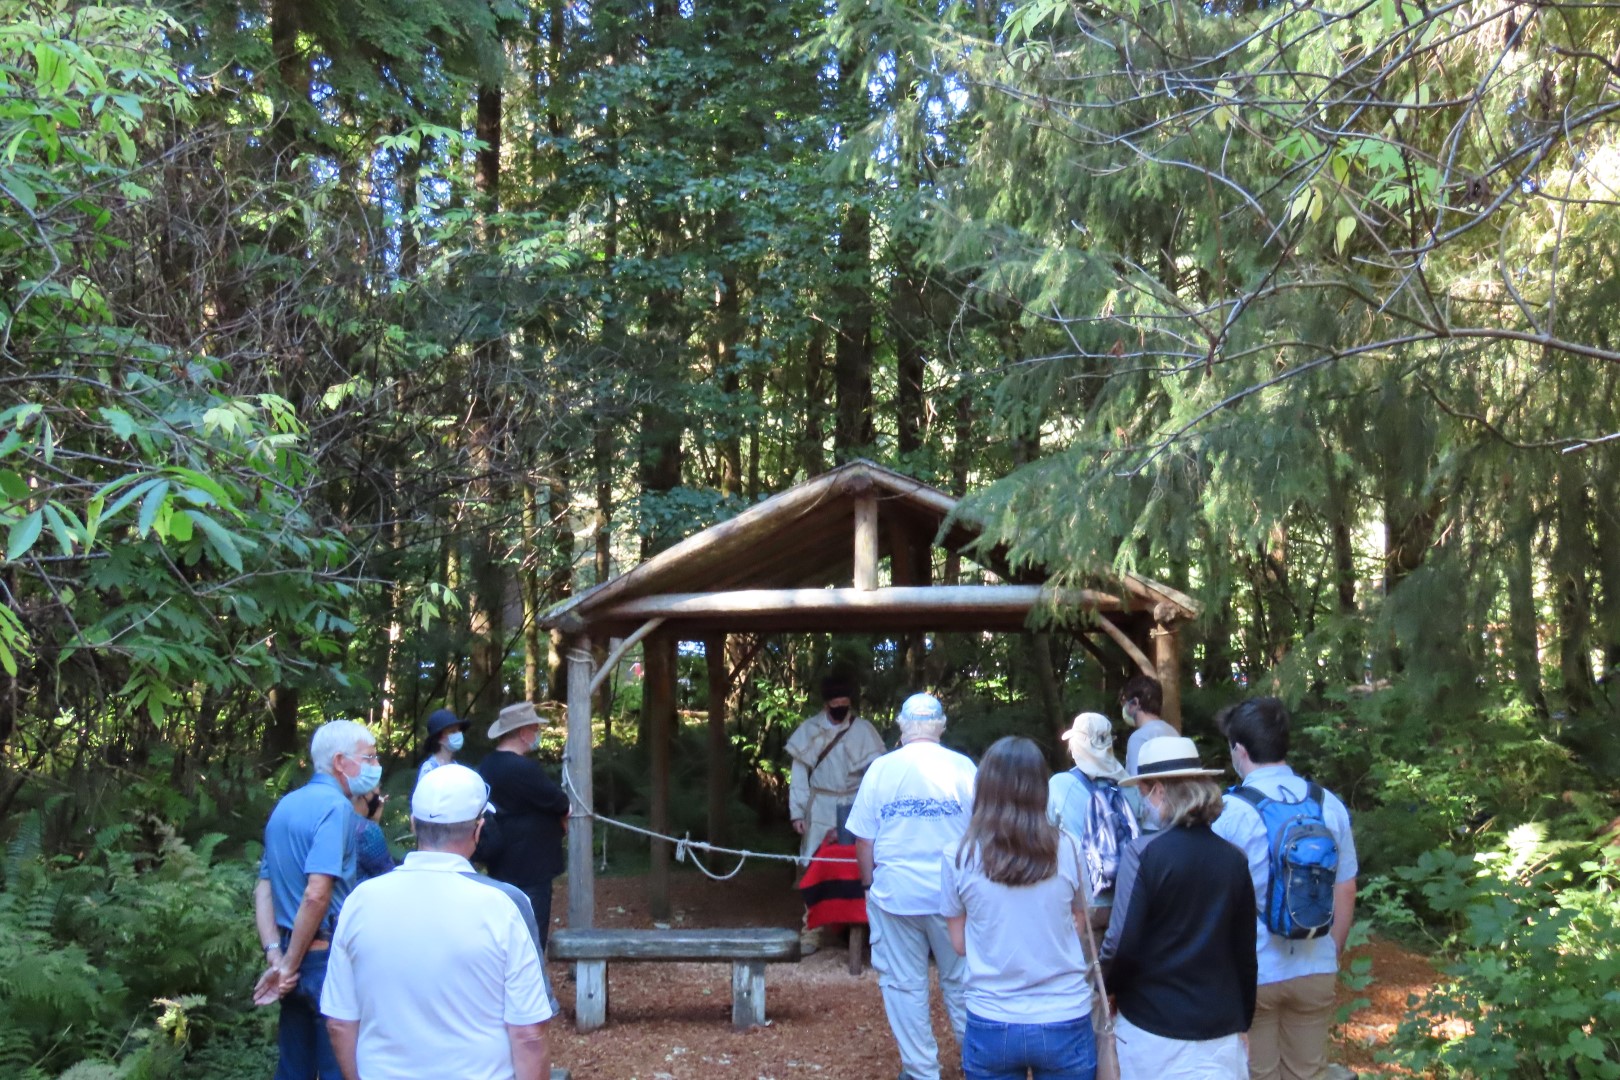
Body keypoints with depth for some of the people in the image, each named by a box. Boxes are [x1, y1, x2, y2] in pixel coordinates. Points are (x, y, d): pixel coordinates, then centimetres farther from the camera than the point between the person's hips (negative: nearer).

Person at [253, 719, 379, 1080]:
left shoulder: (286, 805, 11)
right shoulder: (335, 806, -15)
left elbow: (263, 890, 11)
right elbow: (316, 895, -23)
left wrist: (276, 955, 3)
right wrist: (289, 965, -14)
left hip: (296, 957, 8)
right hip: (328, 958, -8)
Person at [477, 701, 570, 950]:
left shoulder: (488, 766, 9)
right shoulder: (523, 768, -22)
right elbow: (558, 802, -15)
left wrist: (555, 815, 4)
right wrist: (564, 809, 6)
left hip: (503, 866, 10)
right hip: (530, 868, -10)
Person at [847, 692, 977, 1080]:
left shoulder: (881, 768, -4)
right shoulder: (963, 768, -5)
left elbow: (863, 840, -1)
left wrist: (869, 882, 13)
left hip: (895, 892, 0)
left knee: (905, 985, 10)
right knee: (960, 981, 15)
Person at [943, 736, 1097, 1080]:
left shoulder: (959, 858, -9)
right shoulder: (1067, 849, -7)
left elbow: (960, 944, 3)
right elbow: (1077, 925, 7)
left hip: (990, 1026, 0)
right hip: (1064, 1024, 0)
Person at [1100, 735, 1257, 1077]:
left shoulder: (1144, 852, -13)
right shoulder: (1233, 858, 0)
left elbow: (1122, 943, -17)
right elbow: (1245, 950, 6)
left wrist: (1104, 987, 3)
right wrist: (1243, 1020, 18)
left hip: (1151, 1026, -3)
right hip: (1220, 1027, 3)